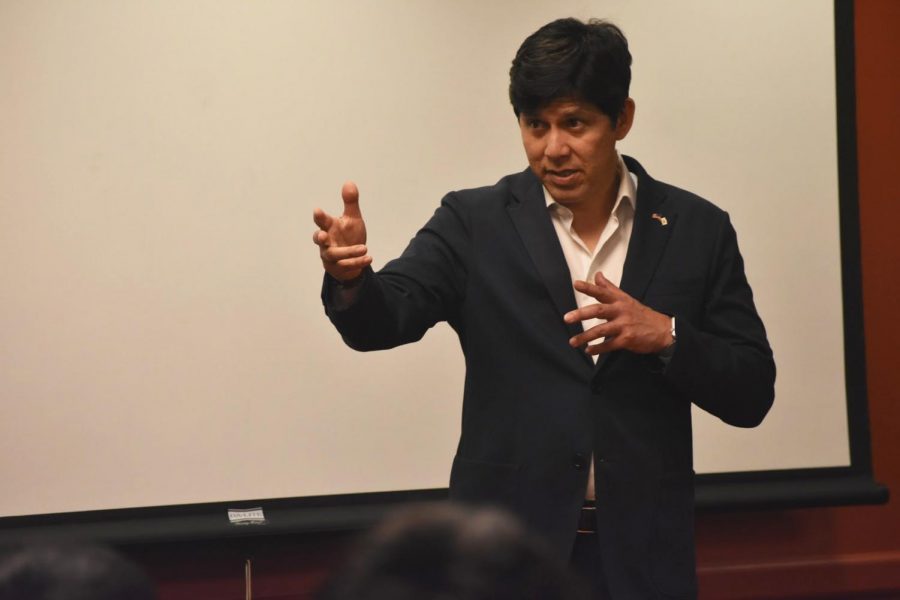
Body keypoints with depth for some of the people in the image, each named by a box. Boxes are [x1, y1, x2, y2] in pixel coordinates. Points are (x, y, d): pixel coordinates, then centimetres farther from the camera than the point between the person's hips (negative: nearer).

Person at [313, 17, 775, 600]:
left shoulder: (697, 230, 2)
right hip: (505, 551, -1)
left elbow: (751, 394, 2)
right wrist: (350, 277, -34)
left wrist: (665, 335, -16)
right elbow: (384, 319, -13)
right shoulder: (476, 222, 1)